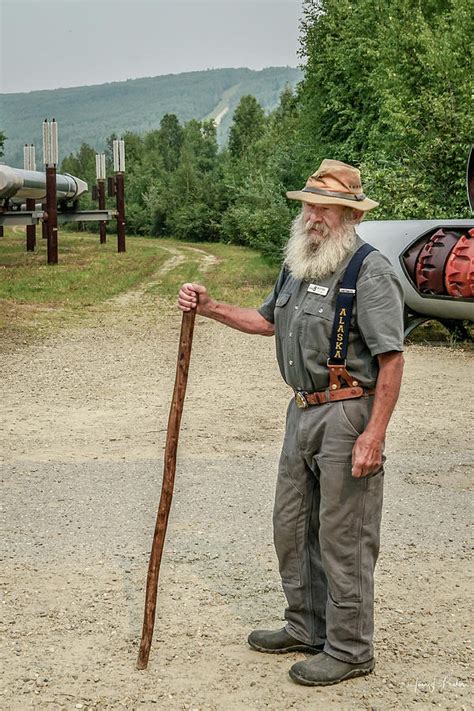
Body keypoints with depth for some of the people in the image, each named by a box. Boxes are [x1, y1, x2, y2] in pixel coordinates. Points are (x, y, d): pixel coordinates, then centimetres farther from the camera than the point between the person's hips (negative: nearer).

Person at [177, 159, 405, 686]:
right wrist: (209, 308, 15)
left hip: (348, 415, -9)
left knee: (343, 537, -1)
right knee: (292, 524, 17)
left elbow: (391, 358, -18)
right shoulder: (297, 264, 13)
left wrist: (374, 435, -23)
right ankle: (307, 627, 34)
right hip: (303, 411, 9)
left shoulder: (370, 271, -14)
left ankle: (349, 649, 13)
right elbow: (268, 321, 28)